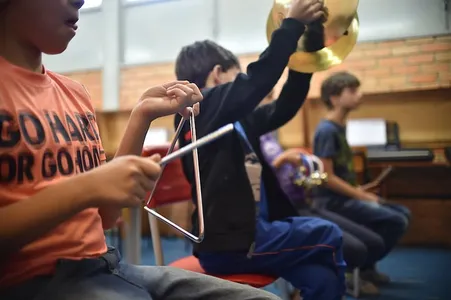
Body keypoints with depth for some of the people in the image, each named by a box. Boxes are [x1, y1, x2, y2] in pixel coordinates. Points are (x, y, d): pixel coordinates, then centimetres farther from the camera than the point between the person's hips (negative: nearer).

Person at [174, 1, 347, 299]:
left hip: (246, 232, 8)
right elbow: (256, 81, -25)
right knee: (328, 236, 1)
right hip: (230, 242, -8)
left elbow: (282, 109, 19)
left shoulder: (237, 119, 14)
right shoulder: (203, 107, -11)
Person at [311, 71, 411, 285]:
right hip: (333, 202, -10)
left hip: (345, 198, 10)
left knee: (403, 213, 12)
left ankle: (364, 264, 16)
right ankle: (360, 266, 3)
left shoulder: (340, 127, 11)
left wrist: (360, 192, 5)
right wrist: (362, 196, -15)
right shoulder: (327, 130, -17)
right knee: (396, 221, -16)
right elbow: (328, 177, -21)